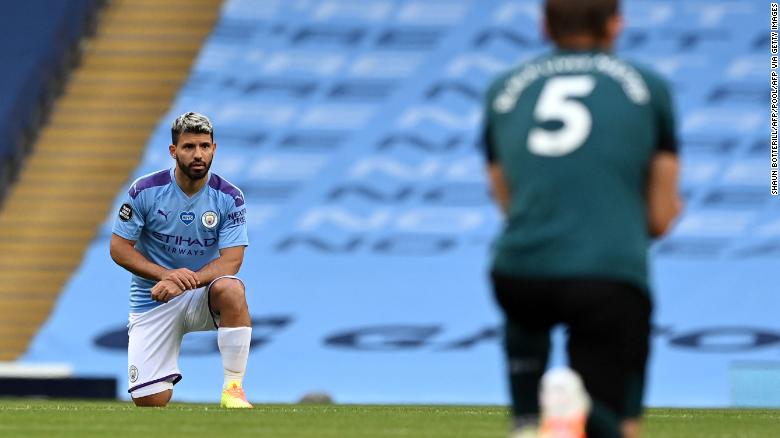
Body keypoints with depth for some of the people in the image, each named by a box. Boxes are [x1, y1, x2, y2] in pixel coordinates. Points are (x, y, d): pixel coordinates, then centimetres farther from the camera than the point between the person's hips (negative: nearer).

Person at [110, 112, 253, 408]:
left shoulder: (229, 198, -8)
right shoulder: (145, 191, -10)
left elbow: (231, 261, -14)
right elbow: (119, 248, -7)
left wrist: (185, 282, -31)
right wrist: (166, 274, -23)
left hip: (202, 295, 0)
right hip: (153, 301, 0)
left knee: (231, 289, -37)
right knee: (150, 400, -12)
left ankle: (233, 389, -27)